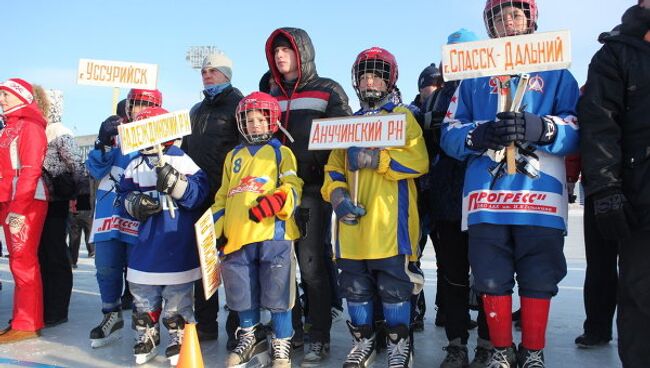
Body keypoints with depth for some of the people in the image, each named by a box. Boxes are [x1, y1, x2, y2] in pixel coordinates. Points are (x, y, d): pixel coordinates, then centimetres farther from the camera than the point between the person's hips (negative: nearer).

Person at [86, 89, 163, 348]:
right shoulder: (114, 128, 10)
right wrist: (104, 143, -11)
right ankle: (111, 316, 23)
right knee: (106, 266, 6)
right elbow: (95, 169, 5)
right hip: (109, 209, 3)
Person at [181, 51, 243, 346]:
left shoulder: (239, 105, 1)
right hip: (198, 194, 7)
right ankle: (205, 324, 21)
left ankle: (237, 327, 5)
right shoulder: (196, 110, 23)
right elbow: (185, 147, 27)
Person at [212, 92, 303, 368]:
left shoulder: (281, 153, 7)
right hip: (237, 237, 4)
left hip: (273, 234, -4)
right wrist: (217, 228, 13)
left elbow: (293, 188, -4)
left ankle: (282, 345, 19)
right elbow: (223, 197, 21)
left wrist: (276, 200, -24)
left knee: (277, 295, 2)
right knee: (242, 294, 13)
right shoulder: (233, 156, 20)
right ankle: (250, 338, 34)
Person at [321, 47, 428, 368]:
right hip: (352, 221, 5)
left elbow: (417, 161, -10)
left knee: (393, 283, -1)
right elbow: (333, 167, 14)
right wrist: (337, 196, -6)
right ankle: (363, 341, 27)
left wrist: (373, 158, -20)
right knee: (355, 284, 11)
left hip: (390, 221, -5)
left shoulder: (403, 116, 5)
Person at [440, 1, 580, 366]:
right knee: (491, 279, 3)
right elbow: (450, 134, 9)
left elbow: (577, 128, 2)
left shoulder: (555, 72, 15)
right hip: (486, 195, 1)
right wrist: (479, 134, -13)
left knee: (539, 280, 2)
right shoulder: (474, 76, 19)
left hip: (540, 195, -1)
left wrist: (541, 128, -19)